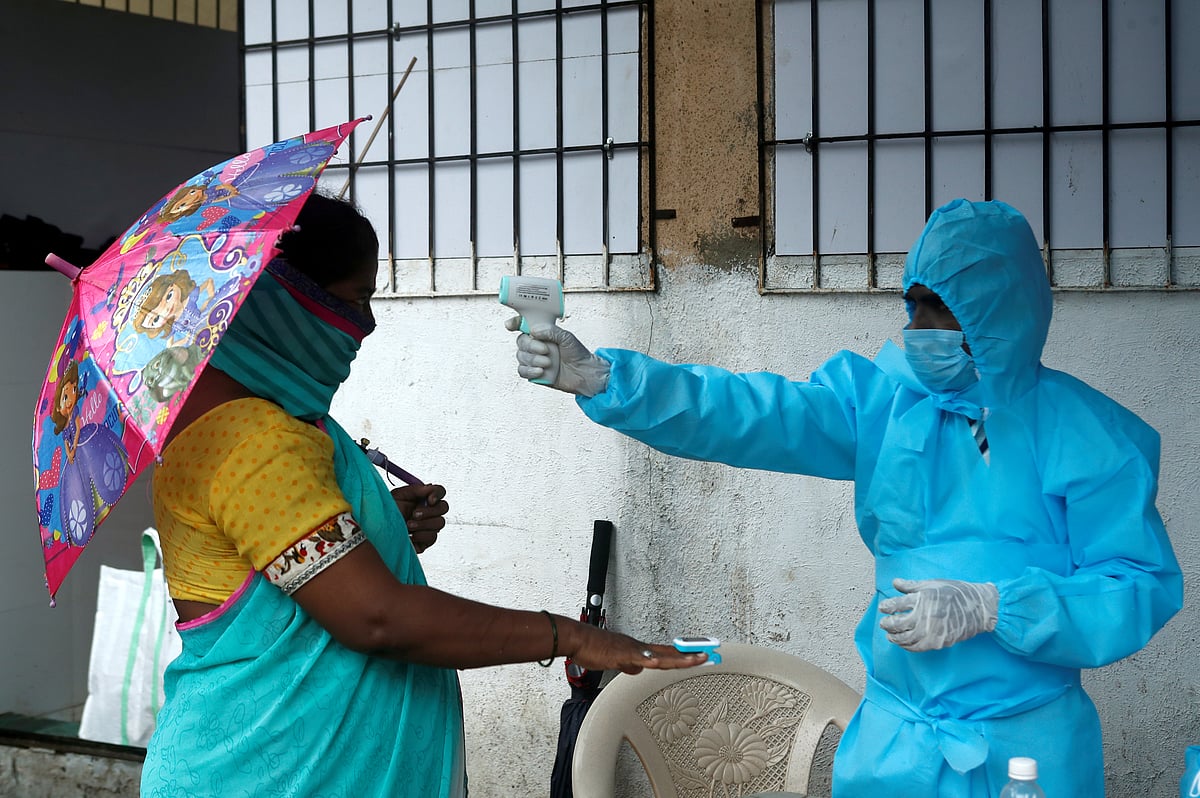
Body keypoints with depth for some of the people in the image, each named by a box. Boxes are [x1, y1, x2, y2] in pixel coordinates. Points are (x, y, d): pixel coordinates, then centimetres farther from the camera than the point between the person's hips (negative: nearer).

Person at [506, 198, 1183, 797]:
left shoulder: (1087, 434, -8)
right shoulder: (884, 395, -1)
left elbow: (1145, 591, -10)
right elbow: (749, 413, -11)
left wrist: (987, 608, -20)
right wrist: (597, 377, -24)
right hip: (892, 739, 2)